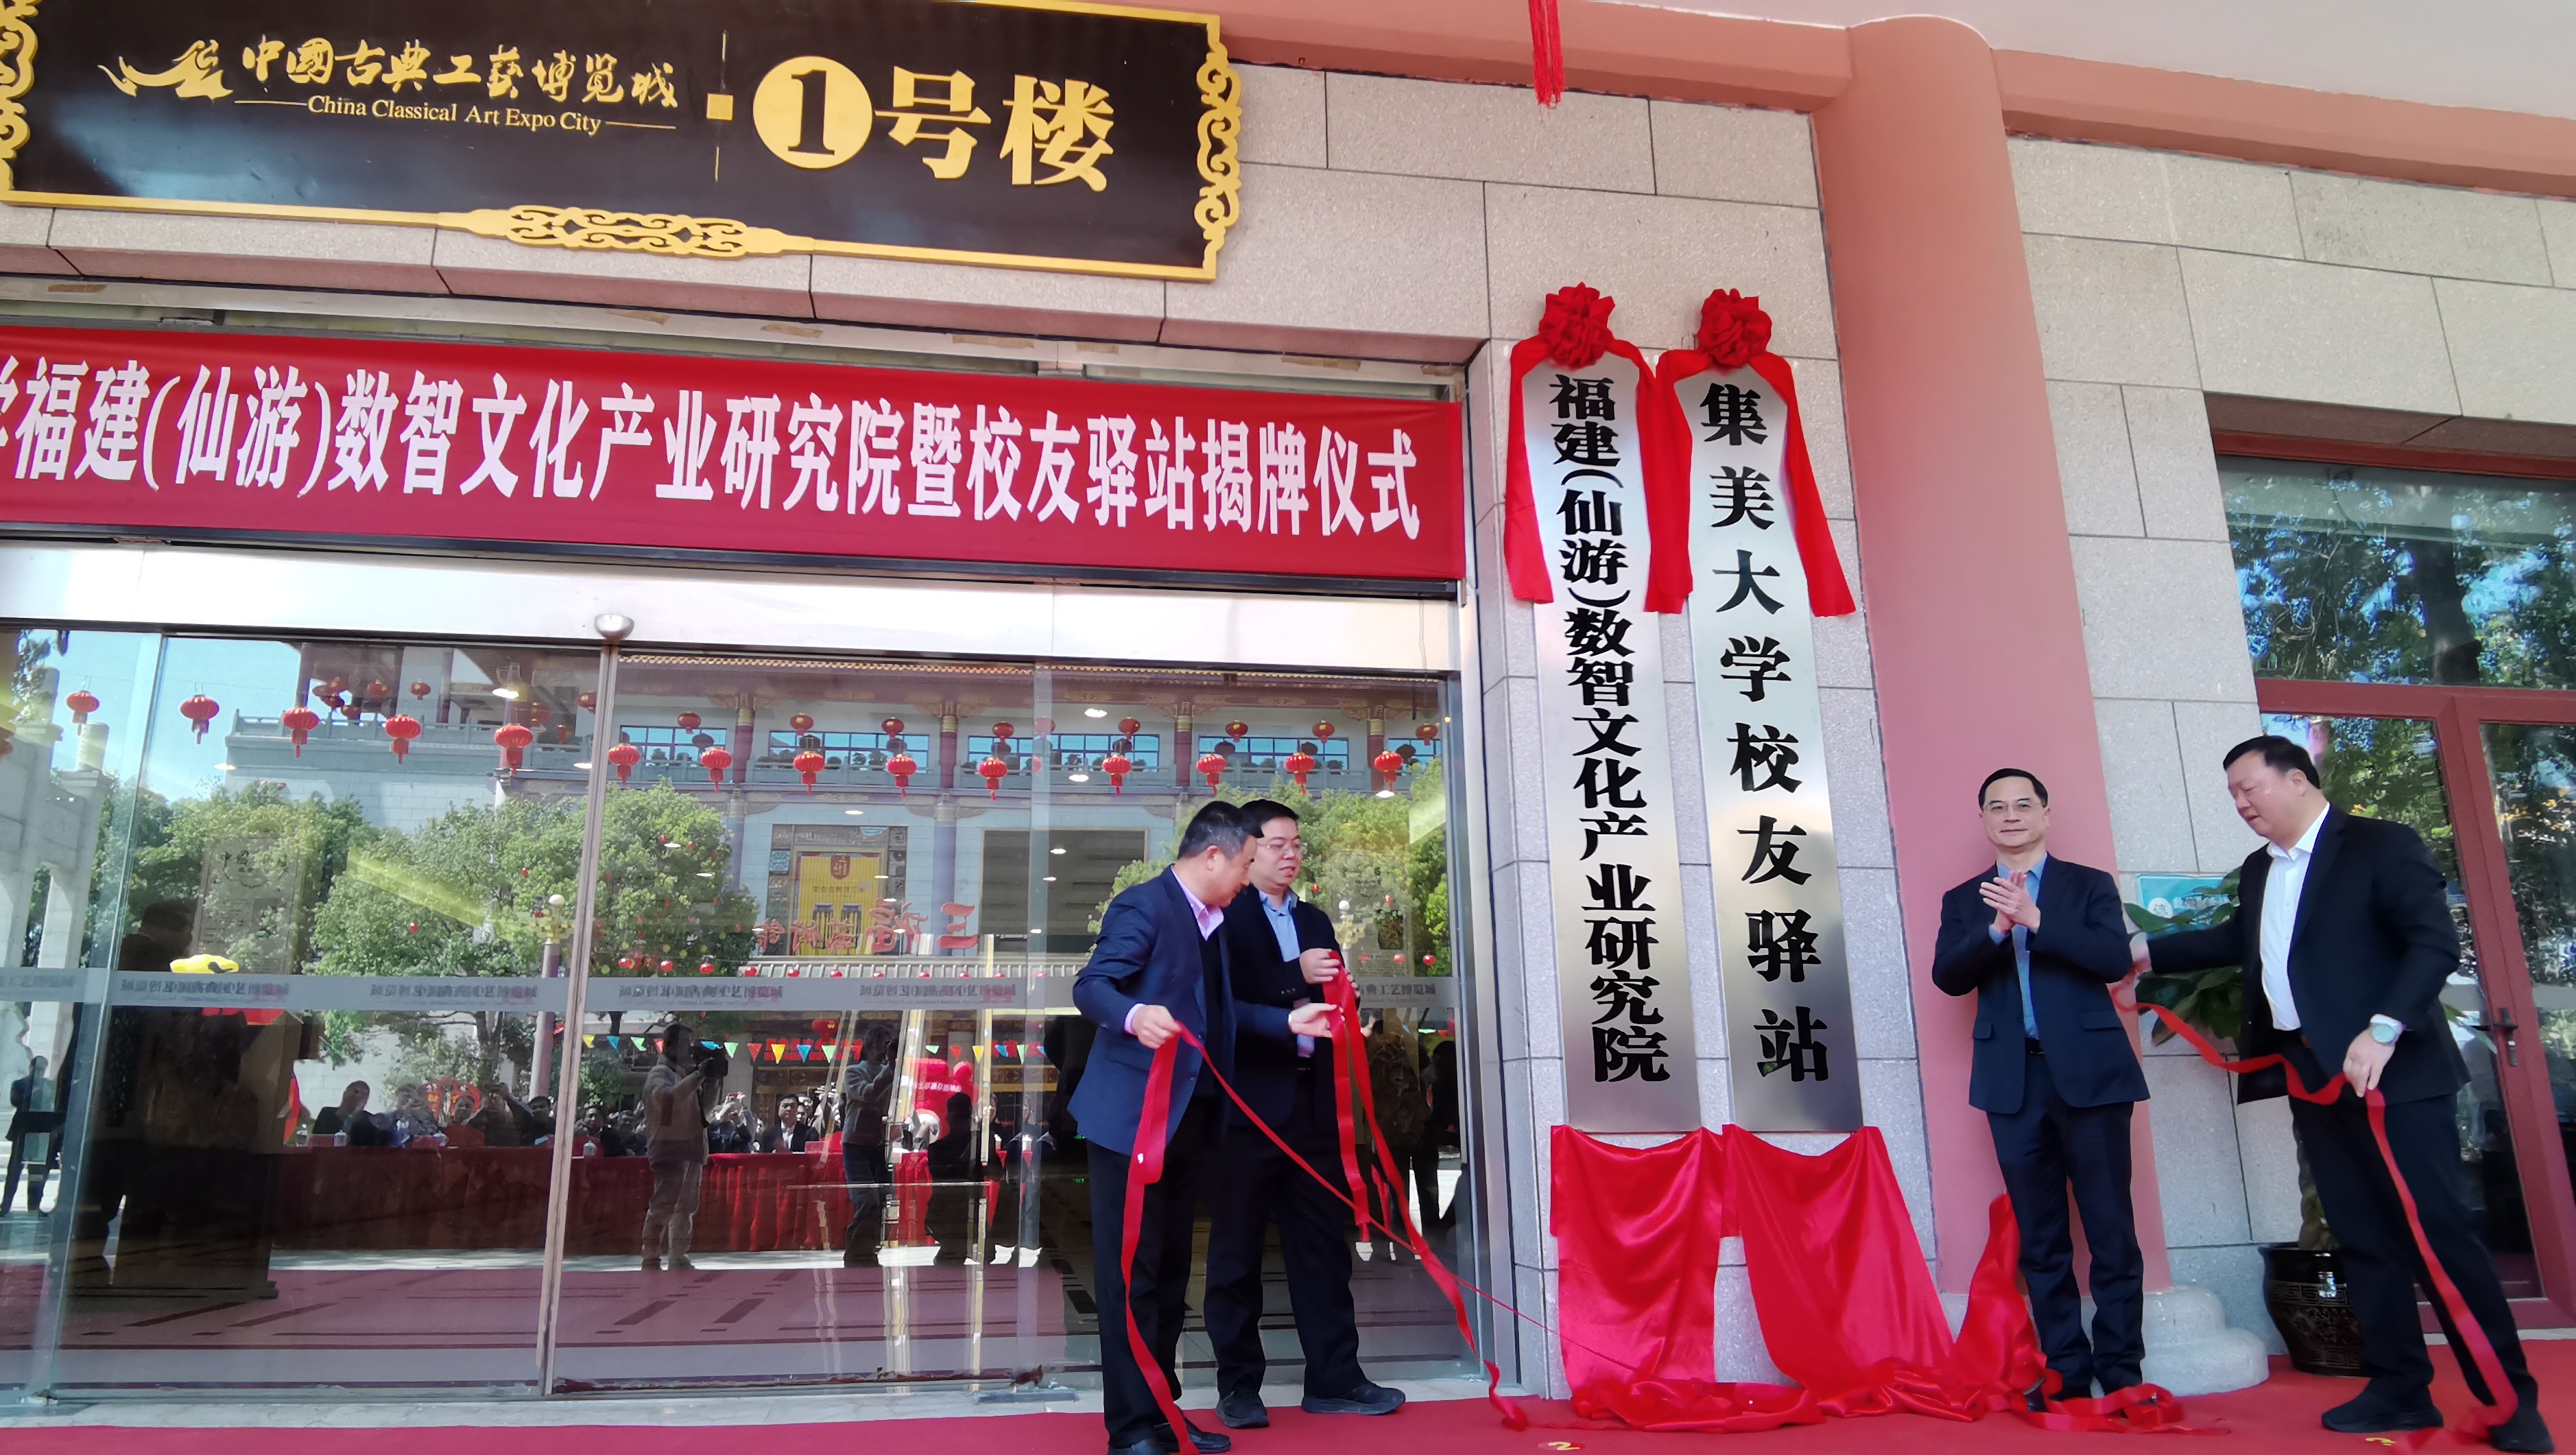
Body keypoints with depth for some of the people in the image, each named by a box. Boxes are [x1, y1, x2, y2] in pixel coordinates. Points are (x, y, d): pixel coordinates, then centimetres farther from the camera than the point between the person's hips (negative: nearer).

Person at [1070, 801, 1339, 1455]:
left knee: (1170, 1272, 15)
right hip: (1133, 1118, -10)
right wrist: (1134, 1016, -39)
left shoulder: (1211, 922, 17)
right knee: (1131, 1273, -4)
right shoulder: (1144, 905, -12)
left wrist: (1289, 1021, 13)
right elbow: (1091, 985, -20)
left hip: (1186, 1120, 10)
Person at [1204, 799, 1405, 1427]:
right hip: (1247, 1103, -6)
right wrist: (1296, 978, -20)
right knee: (1237, 1251, 3)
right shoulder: (1224, 915, -3)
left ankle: (1334, 1378, 15)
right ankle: (1238, 1385, 12)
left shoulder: (1316, 921, 18)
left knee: (1322, 1246, 8)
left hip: (1312, 1103, 6)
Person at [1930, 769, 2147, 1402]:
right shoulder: (1964, 899, 12)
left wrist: (2036, 919, -19)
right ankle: (2066, 1371, 13)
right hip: (2013, 1080, 2)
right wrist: (1996, 928, -18)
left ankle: (2120, 1369, 9)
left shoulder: (2090, 885, 8)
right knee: (2041, 1238, 6)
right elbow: (1947, 977, -2)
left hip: (2089, 1071, -2)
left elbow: (2116, 960, -9)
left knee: (2111, 1229, 0)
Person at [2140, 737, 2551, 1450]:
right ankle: (2400, 1390, 16)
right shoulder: (2258, 871, 14)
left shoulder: (2383, 846, -8)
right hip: (2311, 1076, 7)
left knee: (2438, 1229, -5)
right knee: (2362, 1238, 9)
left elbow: (2436, 943, -18)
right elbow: (2240, 939, 31)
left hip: (2392, 1068, -7)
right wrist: (2144, 950, 30)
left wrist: (2383, 1030, -28)